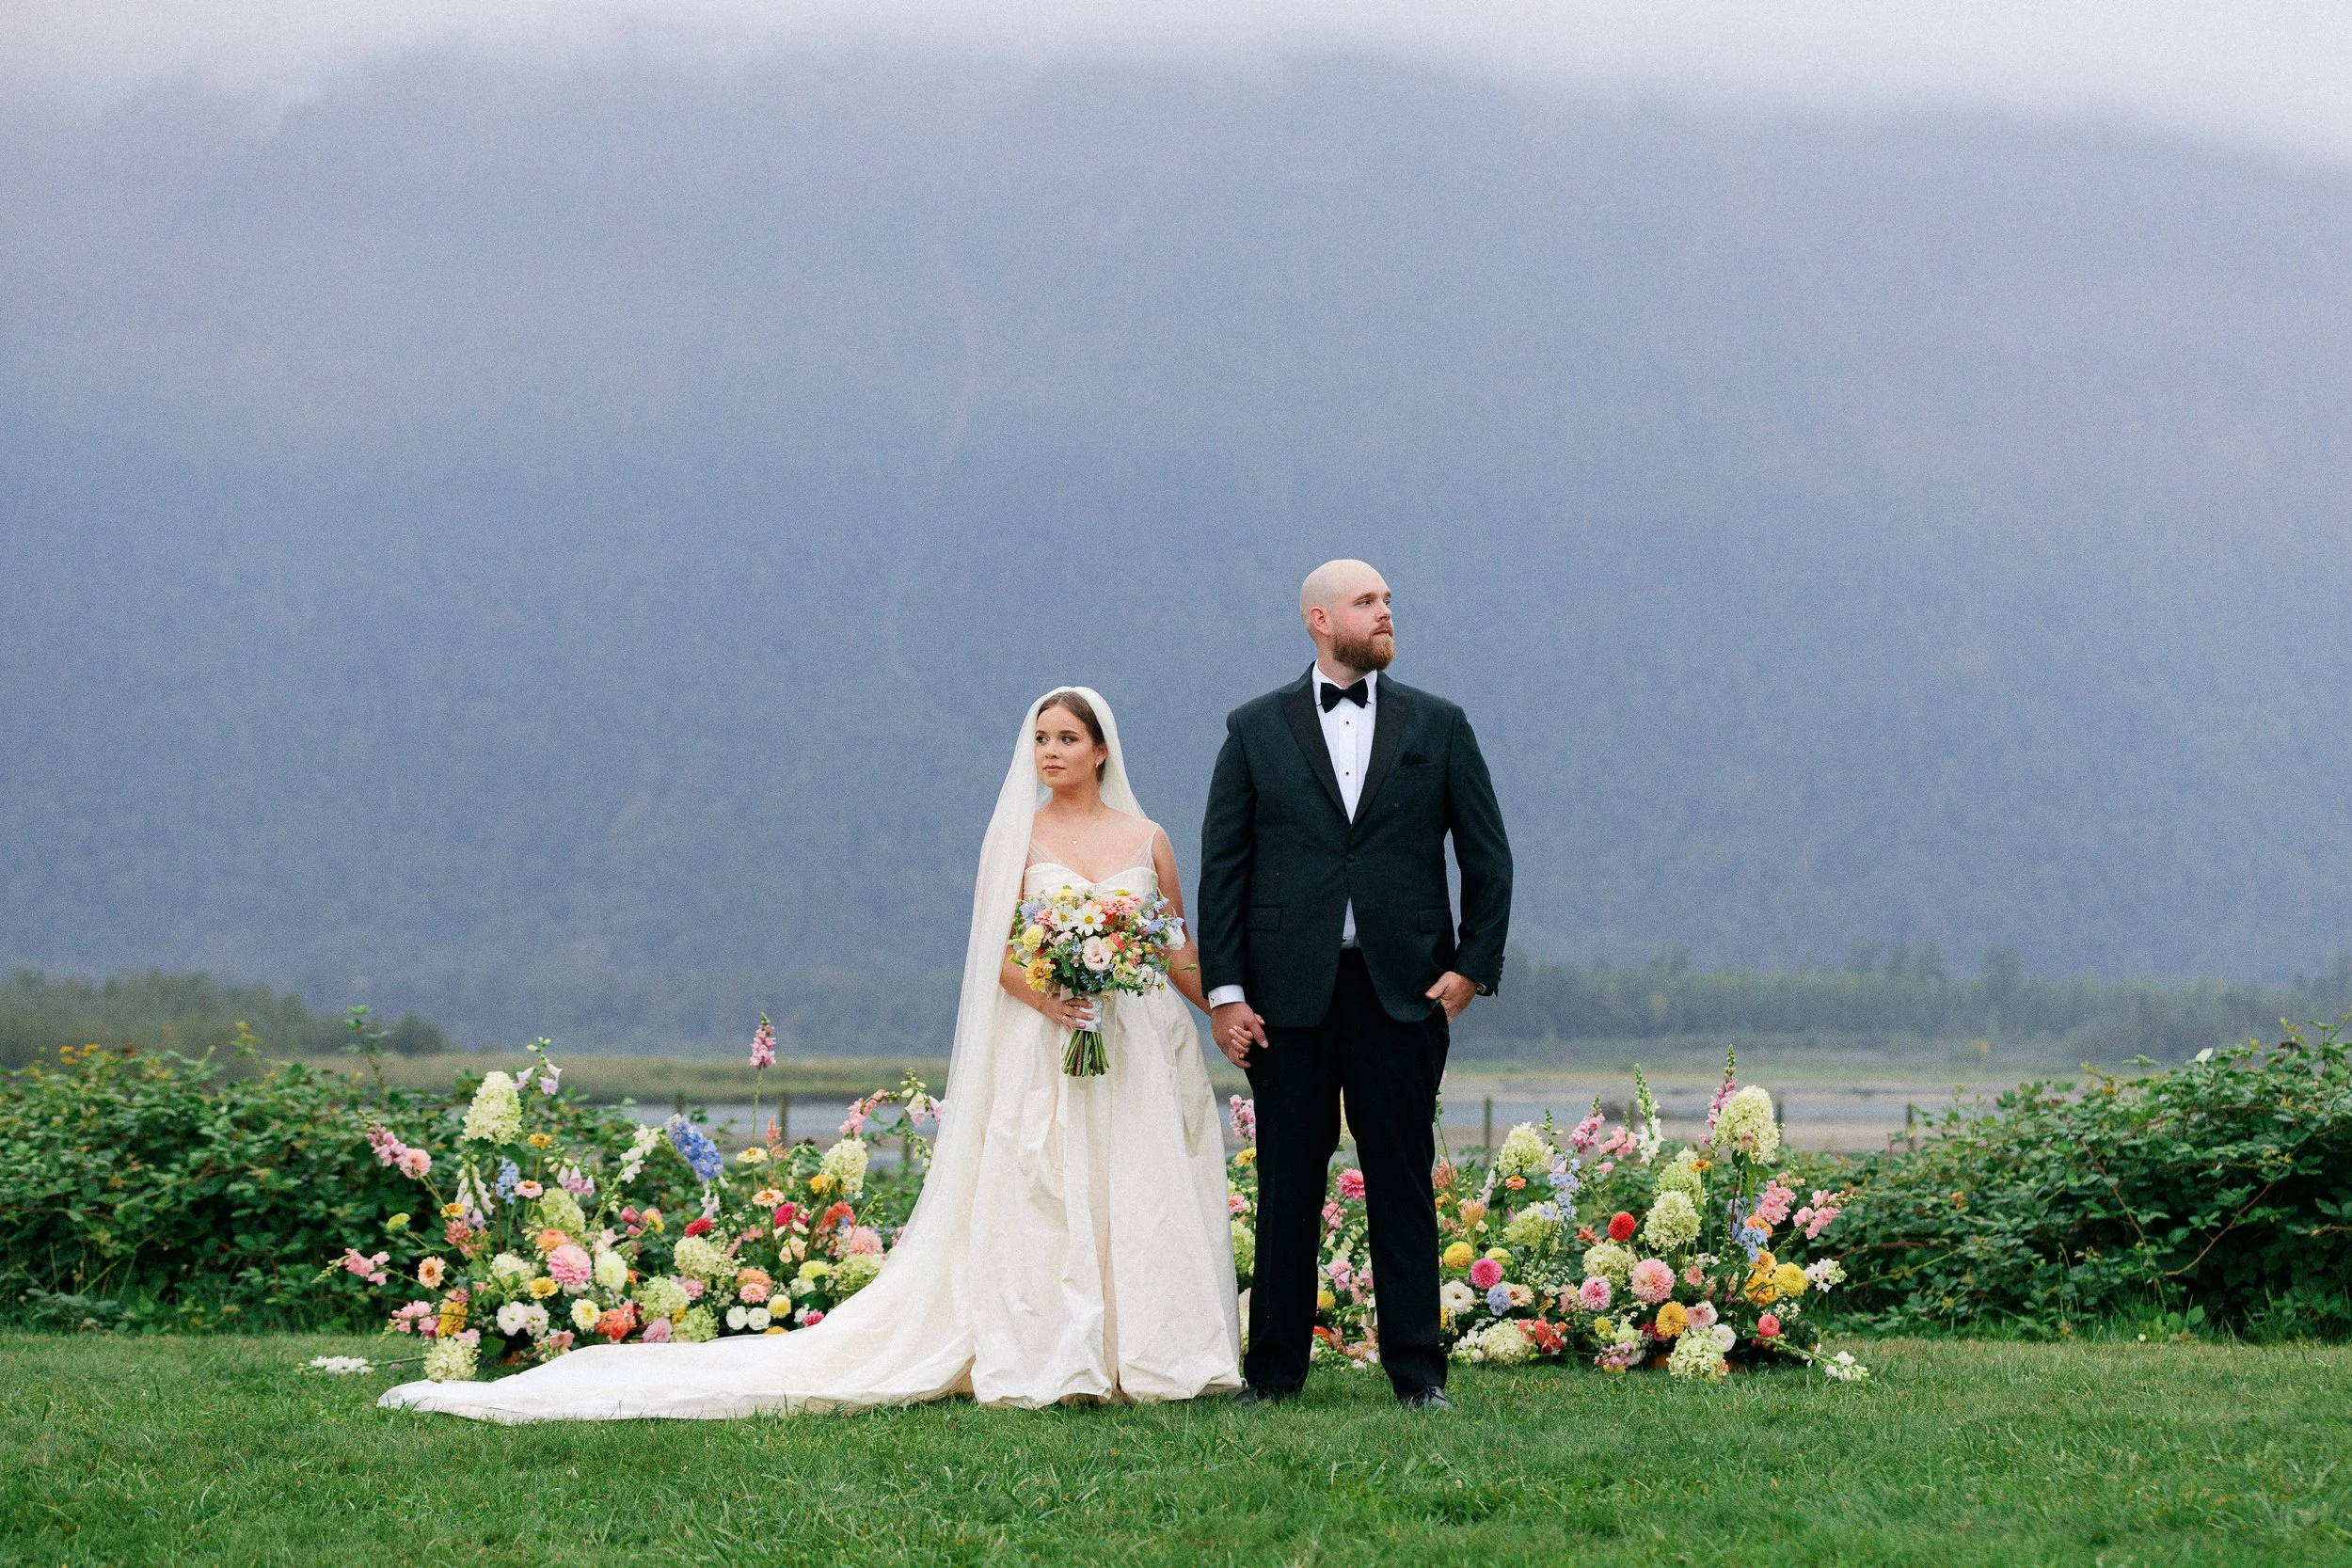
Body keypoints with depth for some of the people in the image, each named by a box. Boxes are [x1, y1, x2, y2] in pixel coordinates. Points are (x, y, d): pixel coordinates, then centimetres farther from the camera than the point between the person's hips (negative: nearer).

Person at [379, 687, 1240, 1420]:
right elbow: (992, 947, -1)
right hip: (1038, 1053, -2)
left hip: (1142, 1047, 2)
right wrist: (1041, 996, -18)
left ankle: (1147, 1355, 2)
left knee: (1142, 1191, -3)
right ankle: (1046, 1364, -8)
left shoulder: (1147, 839, 10)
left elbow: (1181, 952, 15)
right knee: (1038, 1196, -8)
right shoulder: (1016, 835, 6)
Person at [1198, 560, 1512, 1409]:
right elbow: (1222, 866, 4)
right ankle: (1274, 1367, 10)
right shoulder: (1256, 729, 7)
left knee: (1403, 1181, 2)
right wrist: (1224, 991, -3)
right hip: (1287, 990, 0)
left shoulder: (1438, 725, 9)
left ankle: (1416, 1368, 7)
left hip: (1404, 989, 0)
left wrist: (1474, 965, -1)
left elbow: (1488, 856, 9)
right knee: (1287, 1186, 4)